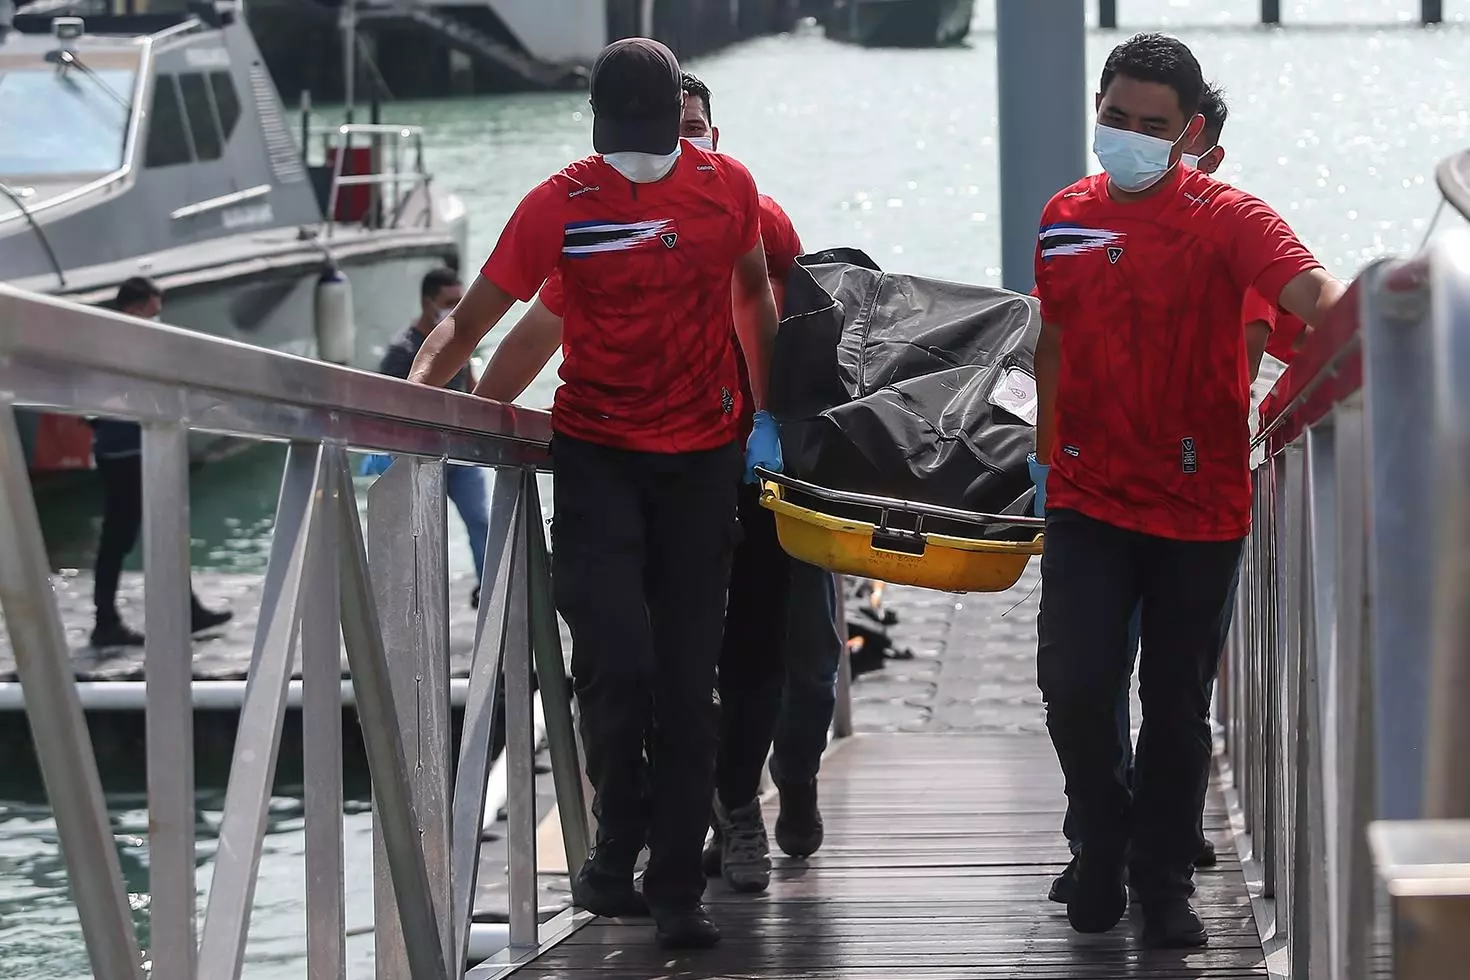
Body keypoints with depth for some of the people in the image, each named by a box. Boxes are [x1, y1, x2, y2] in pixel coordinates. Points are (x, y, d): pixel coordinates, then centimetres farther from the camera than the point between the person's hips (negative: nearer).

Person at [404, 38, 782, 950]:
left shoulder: (728, 189, -1)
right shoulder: (560, 204, -8)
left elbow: (754, 293, 16)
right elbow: (470, 322, -8)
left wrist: (765, 414, 18)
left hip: (702, 459, 2)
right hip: (596, 455, -2)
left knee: (687, 676, 1)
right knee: (616, 658, -14)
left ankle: (678, 889, 8)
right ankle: (619, 839, 12)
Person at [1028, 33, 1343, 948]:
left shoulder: (1226, 217, -9)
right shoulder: (1065, 218, 5)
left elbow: (1310, 290, -27)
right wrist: (1047, 455, 20)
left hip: (1198, 505, -2)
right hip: (1089, 499, 2)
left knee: (1179, 708, 6)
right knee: (1075, 685, -10)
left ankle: (1165, 882, 22)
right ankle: (1105, 840, 16)